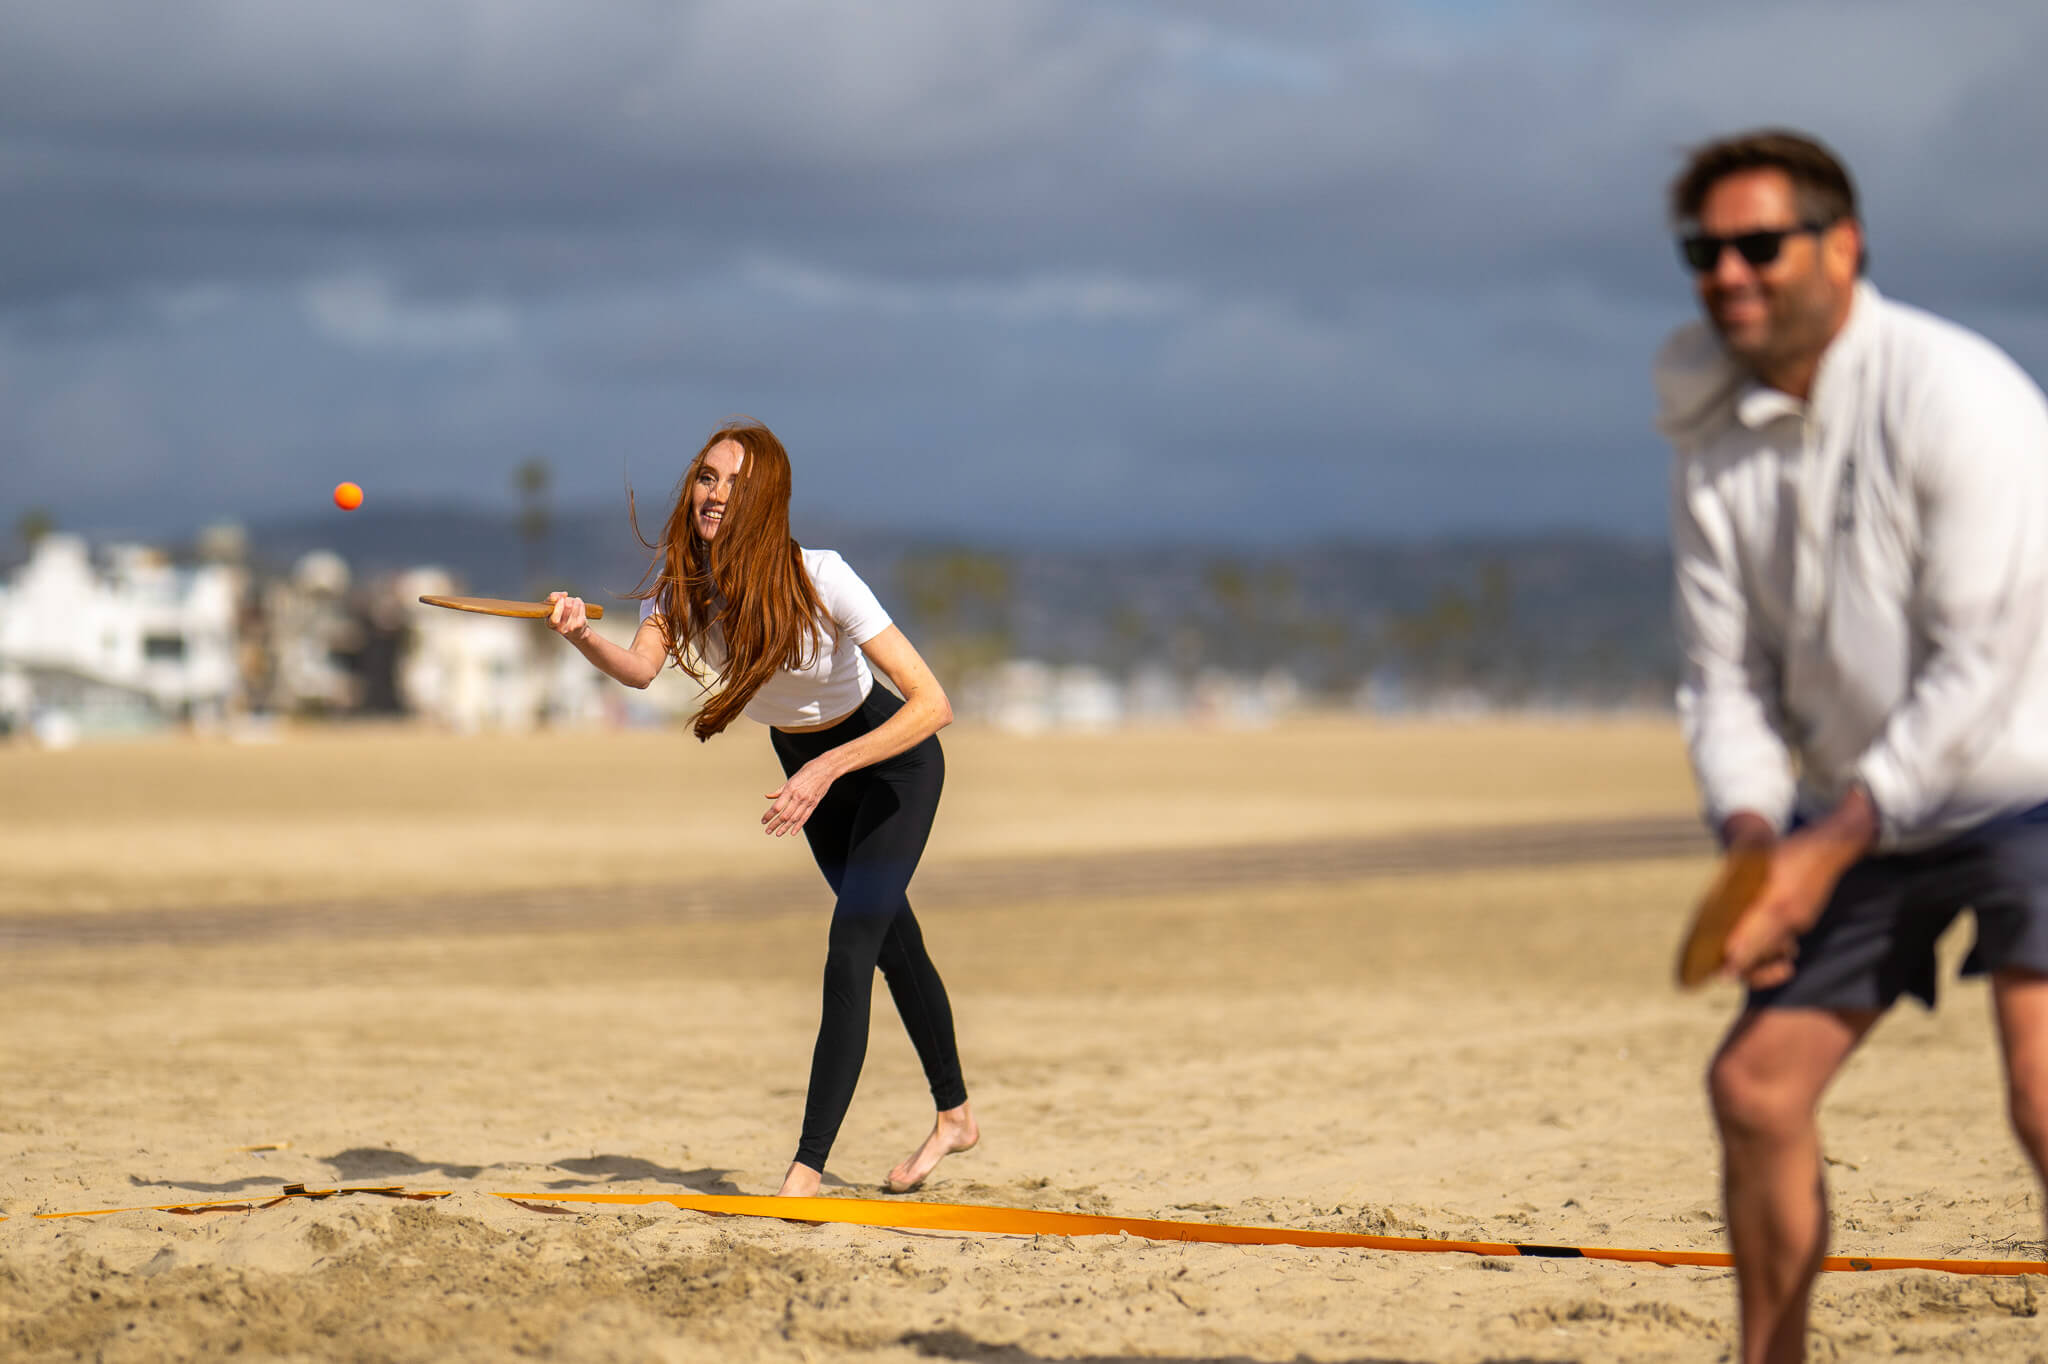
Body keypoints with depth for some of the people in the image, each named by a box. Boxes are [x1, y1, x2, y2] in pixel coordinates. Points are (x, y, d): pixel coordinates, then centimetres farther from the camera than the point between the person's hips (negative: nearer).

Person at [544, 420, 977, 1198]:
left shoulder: (819, 579, -34)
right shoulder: (679, 574, -19)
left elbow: (931, 704, -36)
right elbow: (643, 666, -37)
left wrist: (828, 768, -45)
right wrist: (585, 640, -58)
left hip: (892, 758, -6)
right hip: (804, 760, 6)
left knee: (850, 948, -18)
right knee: (893, 942, 21)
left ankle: (806, 1172, -19)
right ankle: (955, 1115, 40)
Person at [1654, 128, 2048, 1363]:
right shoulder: (1717, 441, 1)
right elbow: (1727, 672, 4)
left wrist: (1833, 843, -24)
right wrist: (1753, 839, -15)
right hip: (1865, 811, 7)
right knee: (1757, 1084, 6)